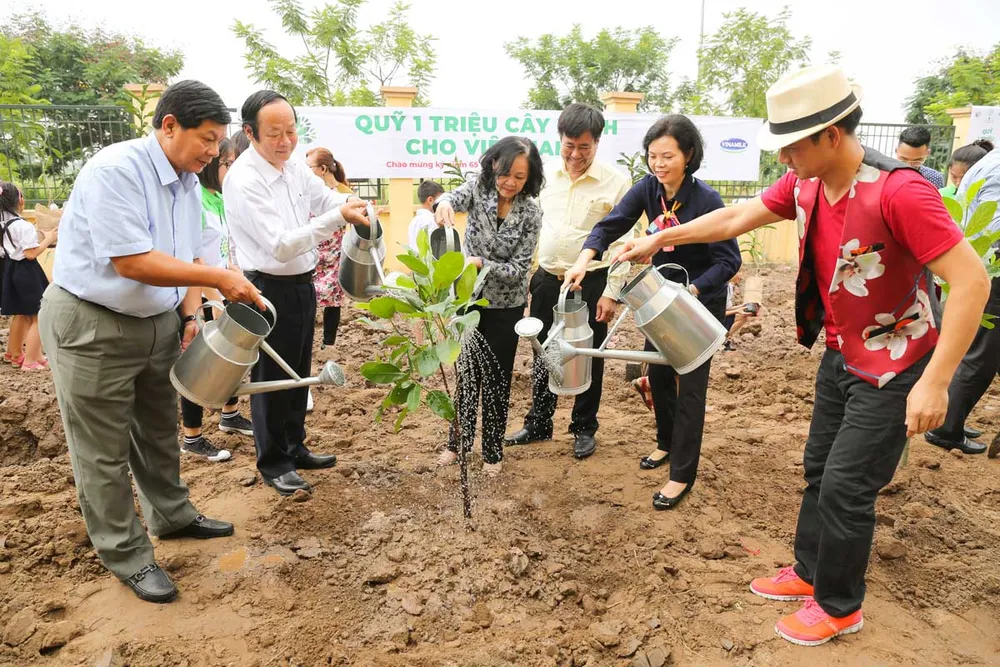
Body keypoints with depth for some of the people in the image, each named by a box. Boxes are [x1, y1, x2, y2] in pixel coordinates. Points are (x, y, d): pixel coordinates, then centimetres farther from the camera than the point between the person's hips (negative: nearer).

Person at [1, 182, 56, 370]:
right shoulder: (24, 226, -19)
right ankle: (32, 360, 0)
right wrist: (49, 239, -13)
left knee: (21, 314, 23)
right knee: (38, 317, -1)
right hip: (25, 272, -9)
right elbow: (31, 254, -21)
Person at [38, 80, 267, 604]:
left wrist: (190, 315, -2)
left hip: (157, 322, 8)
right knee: (105, 450, 5)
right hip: (91, 326, -8)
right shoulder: (115, 170, -23)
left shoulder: (187, 183, 4)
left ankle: (171, 515, 40)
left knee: (159, 430, 21)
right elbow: (131, 263, -28)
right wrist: (220, 278, -27)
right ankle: (124, 553, 19)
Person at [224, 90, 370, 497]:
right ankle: (273, 465, 24)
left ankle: (294, 449, 37)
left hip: (302, 284, 8)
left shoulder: (295, 167, 2)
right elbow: (280, 246, -27)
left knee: (298, 374, 19)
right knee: (271, 379, 7)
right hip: (270, 290, -8)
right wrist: (338, 216, -34)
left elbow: (327, 197, 16)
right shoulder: (244, 180, -21)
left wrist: (351, 203, -9)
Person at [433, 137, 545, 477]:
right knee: (466, 371, 14)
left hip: (505, 305, -2)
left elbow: (519, 268, -15)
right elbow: (455, 196, -30)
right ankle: (458, 440, 32)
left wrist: (481, 264, -29)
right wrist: (444, 202, -54)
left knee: (496, 376, 7)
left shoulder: (531, 211, -13)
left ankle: (492, 451, 24)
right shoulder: (478, 188, -8)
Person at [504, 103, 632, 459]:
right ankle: (538, 424, 30)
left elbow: (622, 242, -8)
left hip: (591, 283, -3)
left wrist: (612, 292, -11)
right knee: (543, 353, 14)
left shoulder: (615, 181, -9)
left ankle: (584, 429, 27)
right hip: (546, 279, 4)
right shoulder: (545, 173, 2)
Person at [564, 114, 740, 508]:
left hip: (701, 300, -6)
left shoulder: (707, 200, -24)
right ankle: (668, 442, 39)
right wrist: (583, 261, -31)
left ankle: (682, 473, 10)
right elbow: (610, 226, -15)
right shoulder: (647, 188, -10)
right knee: (658, 374, 16)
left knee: (690, 385, -2)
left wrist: (689, 291, -35)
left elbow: (729, 261, -23)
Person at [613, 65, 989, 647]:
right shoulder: (805, 184, -5)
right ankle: (809, 572, 37)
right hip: (840, 355, 7)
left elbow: (972, 281, -28)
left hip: (893, 368, -7)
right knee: (819, 470, 17)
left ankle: (840, 606, 23)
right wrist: (660, 240, 8)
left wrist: (935, 382, -29)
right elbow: (735, 218, 7)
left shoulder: (898, 190, -28)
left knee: (846, 488, 0)